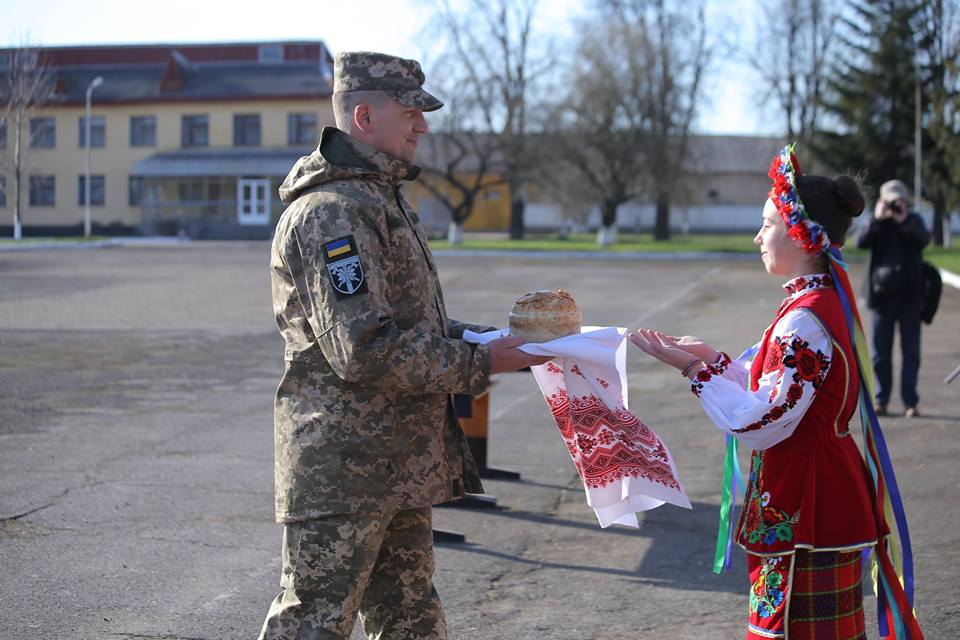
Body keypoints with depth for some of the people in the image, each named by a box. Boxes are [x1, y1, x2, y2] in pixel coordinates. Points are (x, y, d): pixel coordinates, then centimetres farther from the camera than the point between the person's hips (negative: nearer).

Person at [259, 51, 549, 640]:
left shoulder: (382, 199, 17)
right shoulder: (332, 213, -18)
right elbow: (363, 349, -25)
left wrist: (489, 339, 9)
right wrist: (480, 363, -18)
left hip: (400, 463, 10)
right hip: (342, 467, -10)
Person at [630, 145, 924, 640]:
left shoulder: (805, 319, -22)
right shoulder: (827, 300, 9)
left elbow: (762, 423, -22)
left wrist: (692, 368, -16)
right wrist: (711, 357, 8)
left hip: (803, 515, -10)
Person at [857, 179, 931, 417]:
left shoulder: (914, 221, 7)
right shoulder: (877, 225, 7)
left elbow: (923, 240, -14)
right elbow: (861, 242, -12)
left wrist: (903, 221, -22)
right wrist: (877, 219, -20)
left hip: (910, 296, 0)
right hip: (882, 296, 0)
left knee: (911, 352, 0)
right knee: (881, 352, 3)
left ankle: (910, 402, 4)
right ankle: (881, 400, 10)